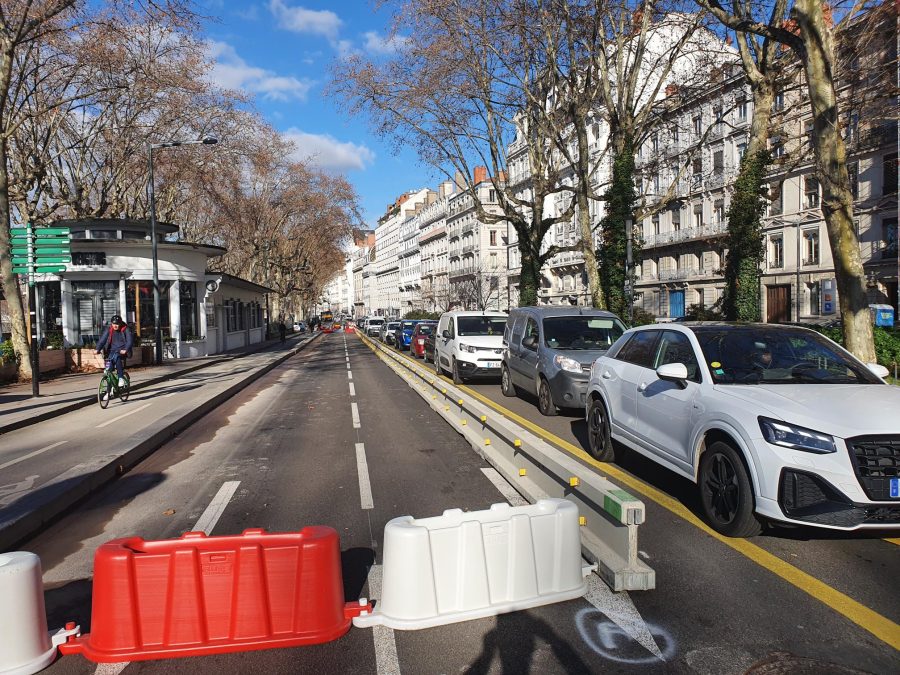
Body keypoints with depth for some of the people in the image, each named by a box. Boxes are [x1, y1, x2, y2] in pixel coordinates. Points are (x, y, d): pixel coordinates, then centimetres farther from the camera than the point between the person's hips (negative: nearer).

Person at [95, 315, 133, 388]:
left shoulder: (126, 330, -7)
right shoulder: (109, 330, 2)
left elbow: (130, 340, -17)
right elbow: (102, 339, -4)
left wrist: (125, 349, -33)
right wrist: (98, 349, -18)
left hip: (122, 351, -4)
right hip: (112, 350, 4)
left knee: (117, 358, -36)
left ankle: (121, 378, -30)